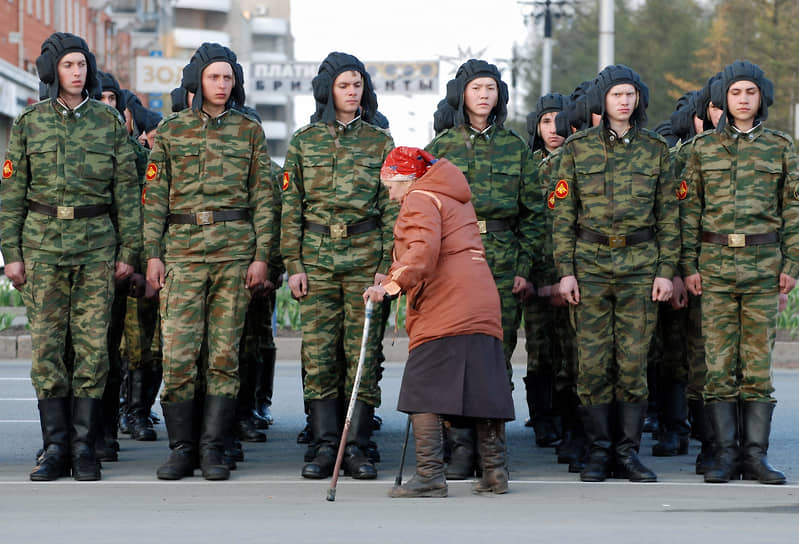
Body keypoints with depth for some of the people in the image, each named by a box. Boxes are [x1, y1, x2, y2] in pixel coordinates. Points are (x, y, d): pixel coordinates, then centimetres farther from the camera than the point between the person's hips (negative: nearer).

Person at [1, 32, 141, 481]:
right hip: (43, 243, 0)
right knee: (47, 346, -1)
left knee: (93, 344, -3)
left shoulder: (109, 121, 6)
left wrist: (128, 250, 2)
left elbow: (127, 189, 7)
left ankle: (85, 448, 3)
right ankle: (55, 449, 5)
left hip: (96, 243, 0)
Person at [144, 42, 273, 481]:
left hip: (235, 248, 0)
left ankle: (213, 448, 6)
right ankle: (182, 448, 4)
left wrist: (261, 255, -1)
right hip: (183, 249, 0)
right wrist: (152, 254, 0)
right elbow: (154, 197, 7)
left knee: (225, 353, 0)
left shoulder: (249, 130, 8)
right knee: (177, 354, -6)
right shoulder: (171, 130, 8)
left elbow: (263, 196, 7)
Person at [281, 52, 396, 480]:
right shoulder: (304, 141, 8)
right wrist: (293, 264, 0)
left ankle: (356, 447, 3)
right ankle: (324, 445, 4)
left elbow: (392, 208, 5)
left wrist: (387, 264, -3)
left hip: (365, 254, 0)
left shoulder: (380, 142, 7)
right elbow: (290, 207, 7)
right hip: (316, 255, 1)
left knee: (363, 351, -2)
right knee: (317, 353, -2)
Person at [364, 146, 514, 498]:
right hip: (482, 306, 9)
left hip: (444, 310, -9)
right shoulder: (456, 198, 27)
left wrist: (392, 284, -25)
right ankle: (494, 472, 12)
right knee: (484, 389, 10)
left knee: (422, 392, -8)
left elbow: (424, 249, -19)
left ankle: (429, 476, -13)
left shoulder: (420, 199, -2)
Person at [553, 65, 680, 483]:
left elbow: (668, 215, 9)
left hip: (640, 264, 1)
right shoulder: (578, 148, 4)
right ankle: (598, 452, 7)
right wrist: (565, 270, -3)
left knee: (634, 361, 0)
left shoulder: (655, 149, 7)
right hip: (590, 263, -1)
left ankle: (629, 452, 7)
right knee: (592, 362, -1)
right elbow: (563, 214, 4)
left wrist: (666, 270, 1)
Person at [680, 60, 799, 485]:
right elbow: (689, 208, 8)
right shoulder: (704, 147, 8)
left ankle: (755, 454, 4)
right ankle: (725, 453, 3)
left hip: (764, 262, 0)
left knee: (758, 359, 0)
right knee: (718, 360, -1)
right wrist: (689, 265, 1)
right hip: (715, 262, 0)